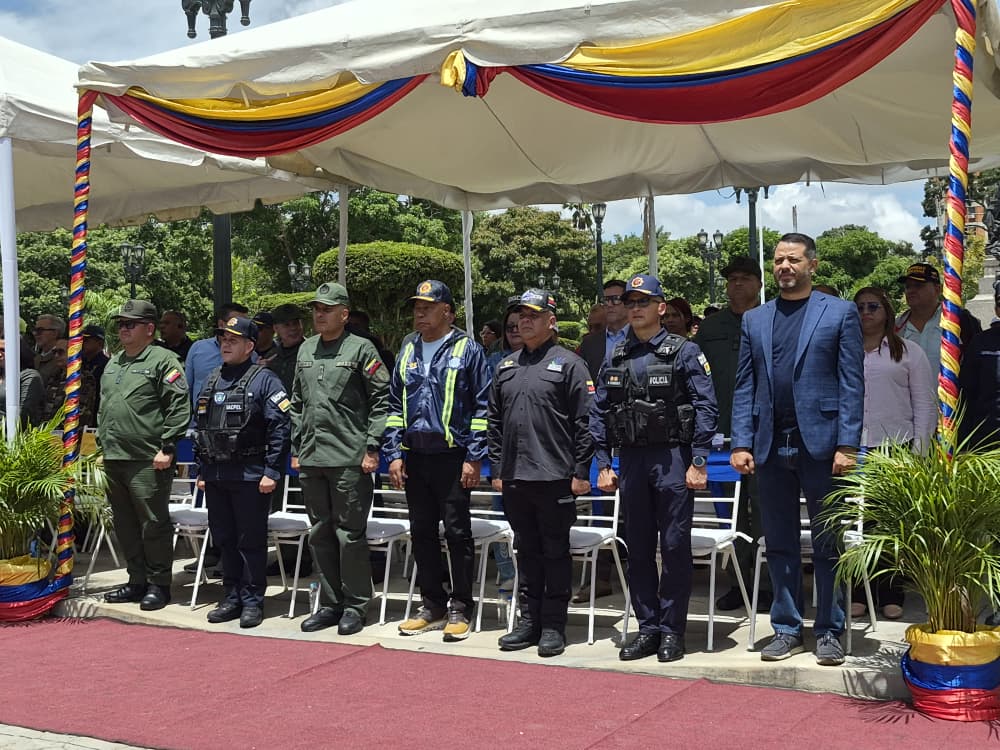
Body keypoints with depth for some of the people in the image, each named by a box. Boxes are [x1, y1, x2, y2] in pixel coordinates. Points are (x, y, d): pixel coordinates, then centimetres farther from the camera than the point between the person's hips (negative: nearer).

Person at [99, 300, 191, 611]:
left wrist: (167, 448, -16)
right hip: (113, 459, 8)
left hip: (147, 460, -8)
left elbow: (180, 407, -13)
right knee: (125, 525, 13)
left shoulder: (163, 360, -7)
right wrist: (101, 445, 18)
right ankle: (137, 582, 23)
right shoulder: (113, 364, 19)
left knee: (153, 524, -2)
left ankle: (158, 585, 8)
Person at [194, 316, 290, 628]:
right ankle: (232, 597, 23)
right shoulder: (212, 381, 14)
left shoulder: (264, 380, -7)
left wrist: (272, 472, -16)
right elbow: (200, 428, 20)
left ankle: (252, 601, 8)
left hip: (250, 476, -7)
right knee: (224, 540, 12)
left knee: (251, 541, 0)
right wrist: (203, 471, 17)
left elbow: (280, 427, -12)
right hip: (216, 477, 7)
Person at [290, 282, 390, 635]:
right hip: (311, 460, 7)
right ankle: (332, 603, 22)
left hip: (349, 459, -6)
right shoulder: (306, 350, 15)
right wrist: (296, 448, 15)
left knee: (349, 534, -1)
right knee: (320, 533, 11)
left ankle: (355, 606, 9)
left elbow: (381, 401, -6)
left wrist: (372, 447, -11)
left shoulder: (361, 349, -4)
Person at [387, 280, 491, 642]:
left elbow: (481, 407, -5)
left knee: (457, 533, 0)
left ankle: (460, 611, 9)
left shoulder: (467, 349, -3)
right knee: (422, 533, 11)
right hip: (415, 459, 6)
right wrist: (394, 454, 7)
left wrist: (474, 458, -10)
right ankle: (432, 606, 22)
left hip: (452, 457, -5)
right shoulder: (408, 350, 12)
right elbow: (395, 405, 15)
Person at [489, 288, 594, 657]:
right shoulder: (506, 367, 14)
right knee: (526, 551, 13)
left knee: (555, 552, 3)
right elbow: (494, 422, 18)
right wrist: (497, 469, 13)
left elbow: (585, 422, -7)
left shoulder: (568, 364, -3)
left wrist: (581, 471, -10)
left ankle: (553, 626, 11)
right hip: (514, 478, 6)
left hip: (554, 477, -5)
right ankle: (529, 620, 21)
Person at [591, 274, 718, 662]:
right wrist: (603, 465, 6)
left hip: (673, 459, -4)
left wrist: (698, 463, -12)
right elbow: (598, 414, 13)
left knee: (675, 546, -1)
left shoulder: (684, 351, -1)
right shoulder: (616, 358, 11)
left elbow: (706, 408, -6)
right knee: (638, 549, 8)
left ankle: (671, 630, 9)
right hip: (631, 462, 4)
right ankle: (647, 628, 18)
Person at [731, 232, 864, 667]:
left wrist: (846, 445, -11)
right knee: (779, 544, 10)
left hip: (820, 444, -3)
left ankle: (829, 631, 16)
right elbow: (744, 387, 10)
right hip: (770, 447, 4)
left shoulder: (840, 313, 1)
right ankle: (786, 629, 20)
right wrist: (741, 444, 1)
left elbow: (852, 384, -4)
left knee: (828, 544, 5)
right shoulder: (754, 320, 12)